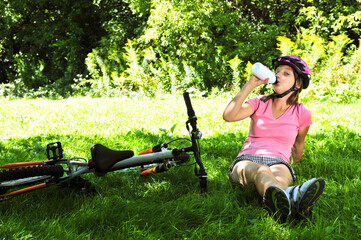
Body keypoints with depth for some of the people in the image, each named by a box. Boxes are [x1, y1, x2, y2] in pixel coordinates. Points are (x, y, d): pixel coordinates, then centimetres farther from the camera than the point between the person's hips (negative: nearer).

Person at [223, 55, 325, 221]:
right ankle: (289, 196, -76)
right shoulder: (260, 103, 9)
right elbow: (228, 116, -9)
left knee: (279, 178, -39)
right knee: (261, 171, -40)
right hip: (247, 161, -1)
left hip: (279, 163, 1)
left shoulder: (302, 114, 8)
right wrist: (251, 84, -6)